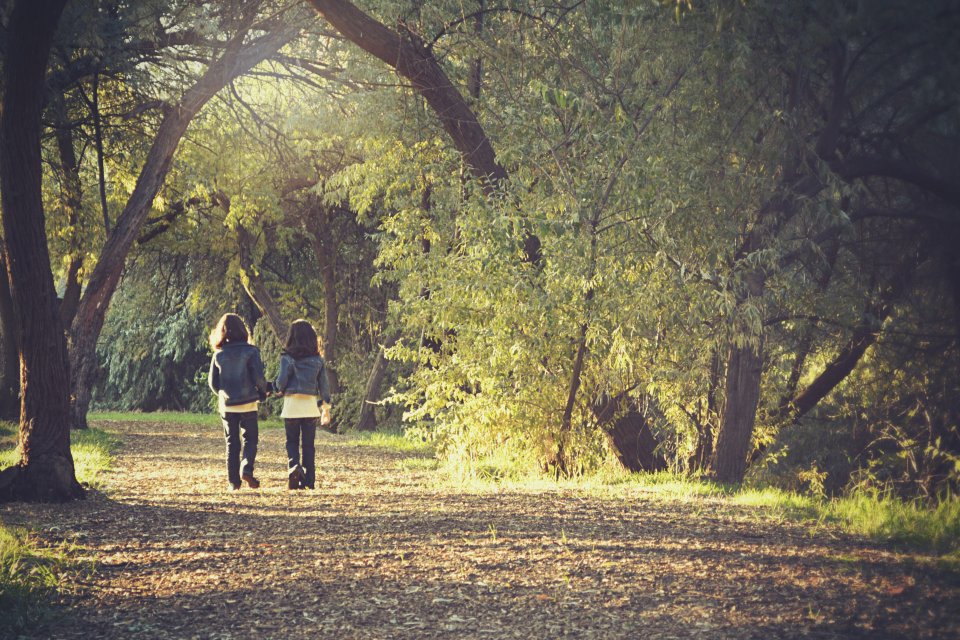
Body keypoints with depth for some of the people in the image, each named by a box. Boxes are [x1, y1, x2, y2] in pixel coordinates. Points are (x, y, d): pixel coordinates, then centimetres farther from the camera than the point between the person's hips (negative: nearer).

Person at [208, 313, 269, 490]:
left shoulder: (218, 354, 2)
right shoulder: (250, 351, -7)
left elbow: (213, 382, 4)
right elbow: (258, 377, -11)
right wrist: (263, 392, 9)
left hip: (226, 405, 2)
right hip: (247, 403, -2)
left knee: (231, 443, 10)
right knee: (250, 439, 9)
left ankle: (233, 482, 6)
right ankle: (246, 468, -16)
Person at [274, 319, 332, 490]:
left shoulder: (288, 358, -8)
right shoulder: (318, 359, 2)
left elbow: (282, 381, -13)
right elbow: (324, 384, 5)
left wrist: (278, 388, 11)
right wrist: (326, 407, 14)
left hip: (292, 404, -2)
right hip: (311, 404, 2)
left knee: (292, 441, 11)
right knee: (308, 444, 9)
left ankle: (294, 465, -16)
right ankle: (309, 480, 9)